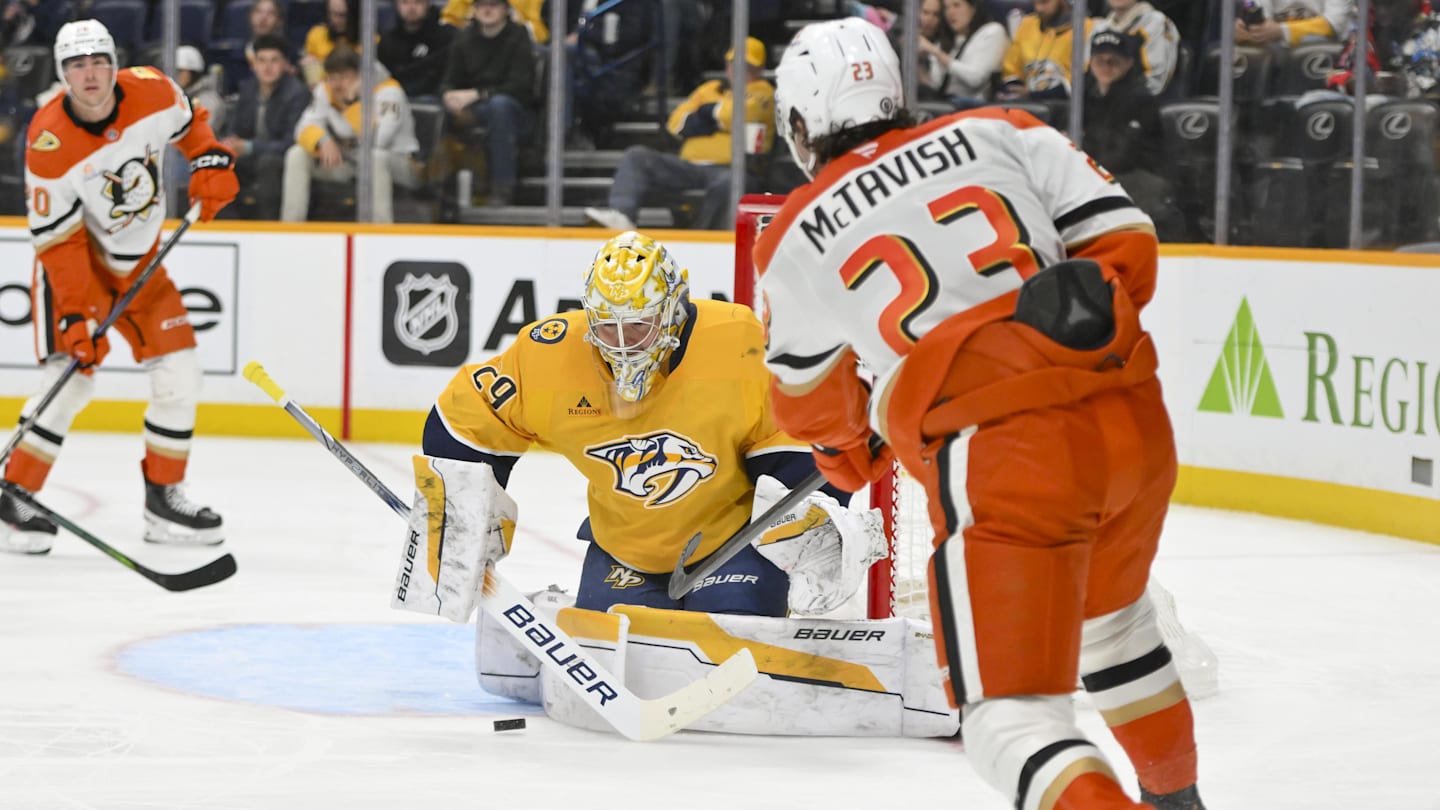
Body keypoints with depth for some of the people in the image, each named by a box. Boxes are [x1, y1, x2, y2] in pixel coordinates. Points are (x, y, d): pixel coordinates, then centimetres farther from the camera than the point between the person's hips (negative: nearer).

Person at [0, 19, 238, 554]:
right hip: (74, 259, -5)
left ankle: (163, 499, 12)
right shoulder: (48, 142, -26)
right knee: (70, 376, -18)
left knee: (179, 374, -1)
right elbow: (57, 241, -22)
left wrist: (212, 162, -6)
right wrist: (75, 314, -28)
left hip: (140, 261, 5)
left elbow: (188, 122, 11)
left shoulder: (152, 92, -14)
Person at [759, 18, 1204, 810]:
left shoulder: (794, 241, 10)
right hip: (1133, 422, 5)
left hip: (1005, 465, -5)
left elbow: (809, 396, 26)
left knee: (1011, 706, 0)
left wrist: (847, 450, 47)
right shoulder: (1000, 133, 13)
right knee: (1107, 616, 33)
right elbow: (1122, 234, 9)